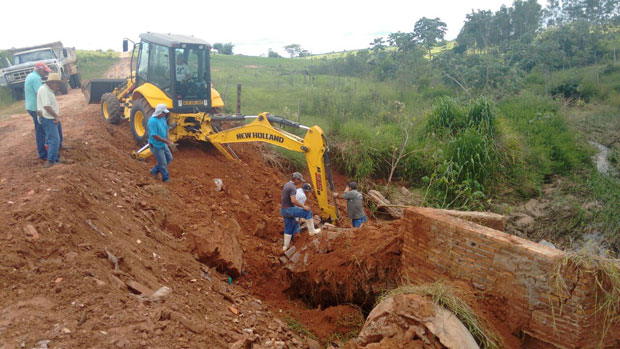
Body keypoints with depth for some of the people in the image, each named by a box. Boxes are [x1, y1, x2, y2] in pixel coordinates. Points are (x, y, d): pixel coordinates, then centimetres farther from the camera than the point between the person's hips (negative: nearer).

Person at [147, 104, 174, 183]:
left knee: (169, 158, 18)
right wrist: (165, 141, -22)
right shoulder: (152, 121, -27)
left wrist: (167, 138, -1)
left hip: (163, 144, 9)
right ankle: (166, 178, 23)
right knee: (163, 163, 3)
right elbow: (154, 135, -28)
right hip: (156, 146, -9)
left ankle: (154, 171, 31)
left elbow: (166, 128, 15)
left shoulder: (162, 118, 1)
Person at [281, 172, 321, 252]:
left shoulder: (286, 185, 14)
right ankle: (311, 230, 7)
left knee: (288, 228, 16)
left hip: (284, 210, 10)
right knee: (308, 212, -1)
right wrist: (303, 206, -17)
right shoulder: (292, 187, -18)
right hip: (290, 210, -10)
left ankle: (285, 246, 20)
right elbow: (293, 201, -28)